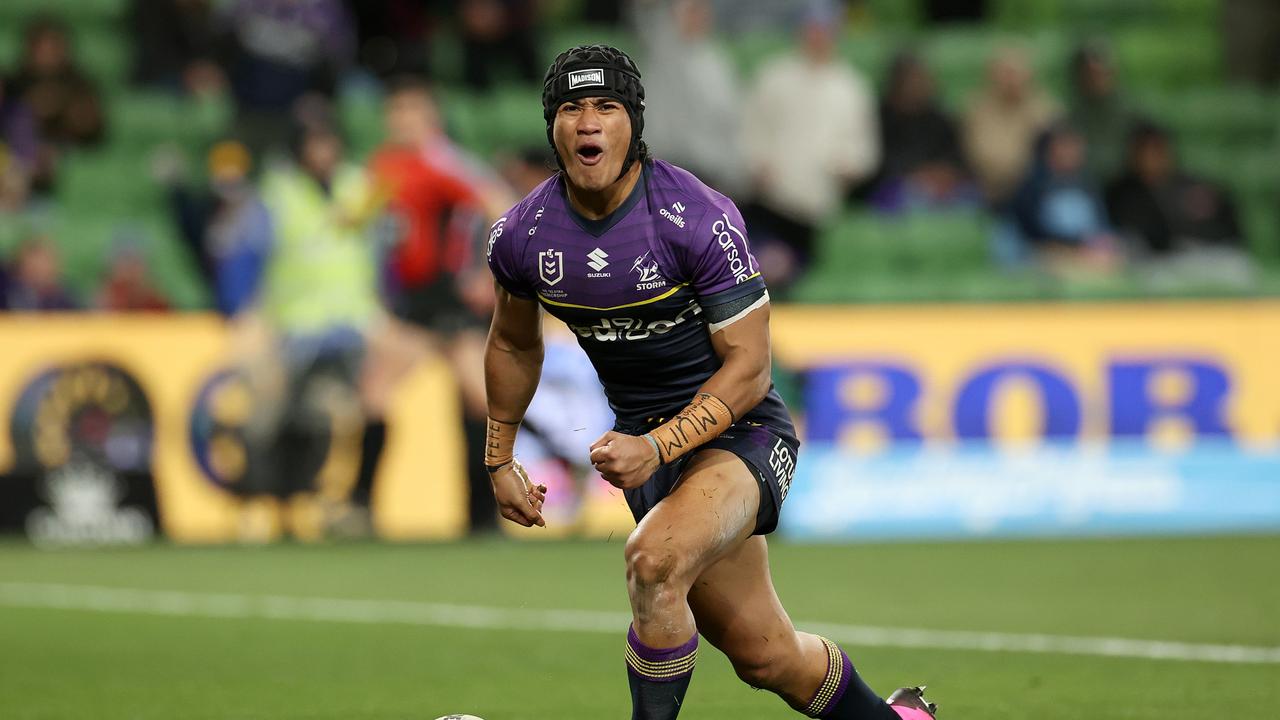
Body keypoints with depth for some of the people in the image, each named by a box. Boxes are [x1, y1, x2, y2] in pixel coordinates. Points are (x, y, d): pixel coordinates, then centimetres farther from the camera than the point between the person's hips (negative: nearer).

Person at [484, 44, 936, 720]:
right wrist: (500, 460, 19)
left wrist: (657, 447, -27)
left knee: (654, 557, -34)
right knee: (766, 655, 7)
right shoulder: (520, 236, -5)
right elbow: (514, 345, 16)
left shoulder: (699, 219, -21)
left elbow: (747, 370, -18)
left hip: (736, 429, -5)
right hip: (644, 436, 5)